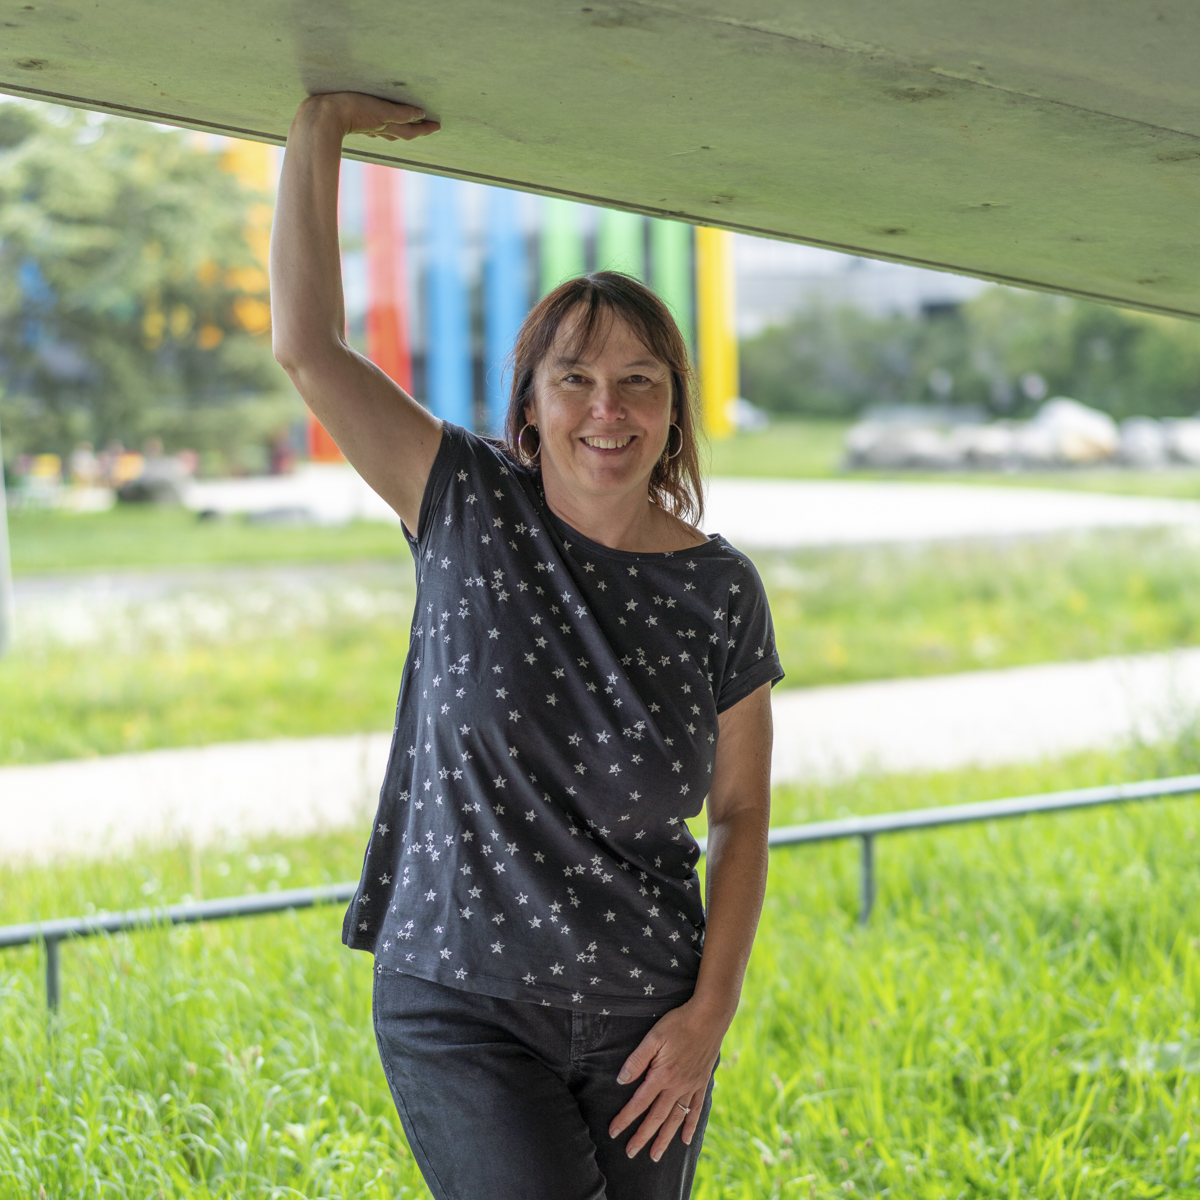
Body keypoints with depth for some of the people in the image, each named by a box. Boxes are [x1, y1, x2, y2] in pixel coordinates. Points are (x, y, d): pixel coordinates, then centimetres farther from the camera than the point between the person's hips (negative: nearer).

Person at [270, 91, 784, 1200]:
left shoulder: (720, 591, -1)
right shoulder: (471, 508, -4)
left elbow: (742, 815, 4)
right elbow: (307, 346, -11)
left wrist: (711, 1011, -4)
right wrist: (322, 125, -11)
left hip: (646, 1020, 2)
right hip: (465, 1013, -2)